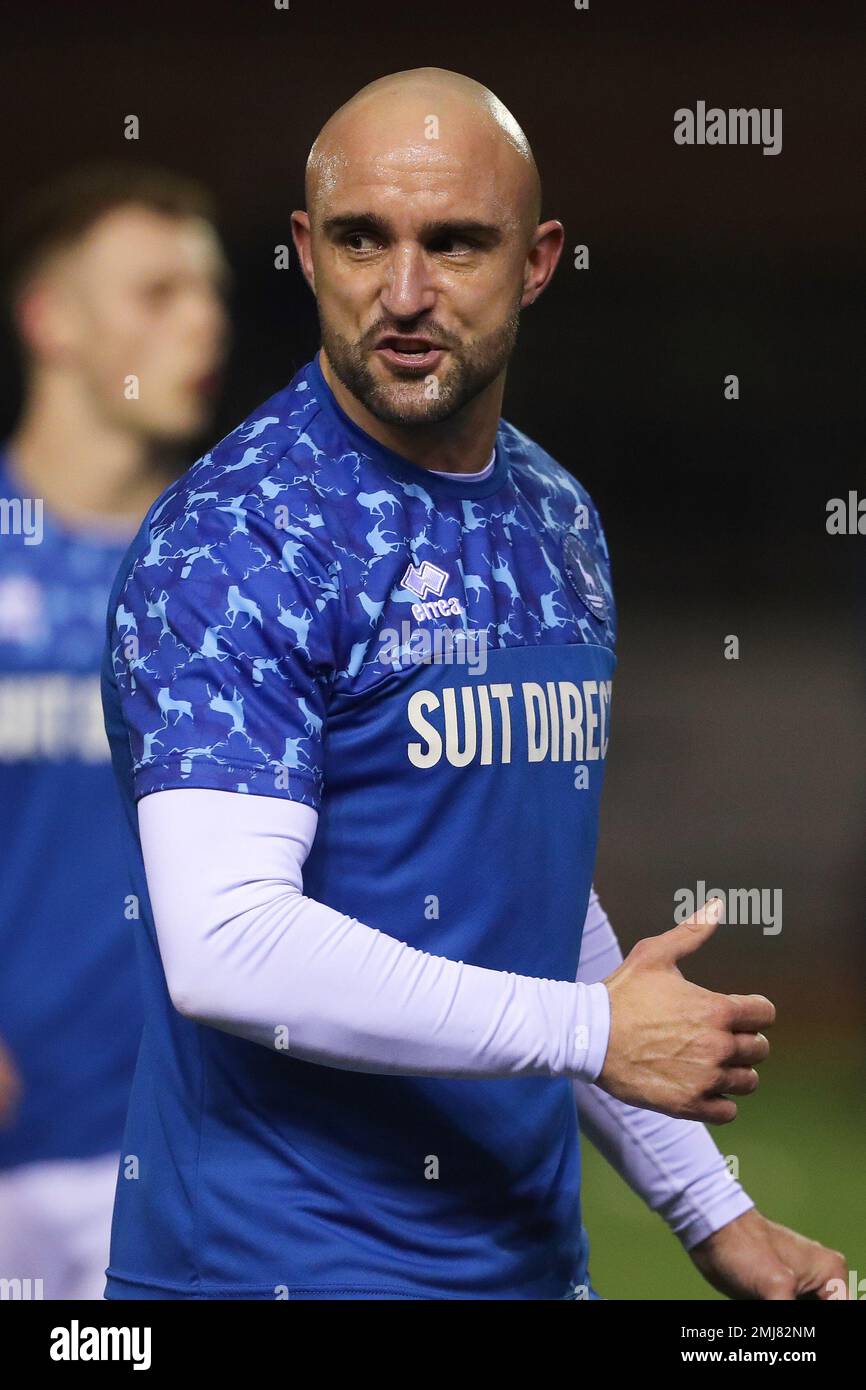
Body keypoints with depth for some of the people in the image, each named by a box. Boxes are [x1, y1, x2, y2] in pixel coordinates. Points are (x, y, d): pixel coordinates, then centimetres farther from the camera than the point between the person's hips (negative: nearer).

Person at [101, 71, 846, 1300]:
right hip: (284, 1262, -7)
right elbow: (225, 948, -24)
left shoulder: (558, 519, 11)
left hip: (529, 1248, 7)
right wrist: (597, 1031, -18)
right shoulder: (232, 540, -14)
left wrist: (710, 1209, 17)